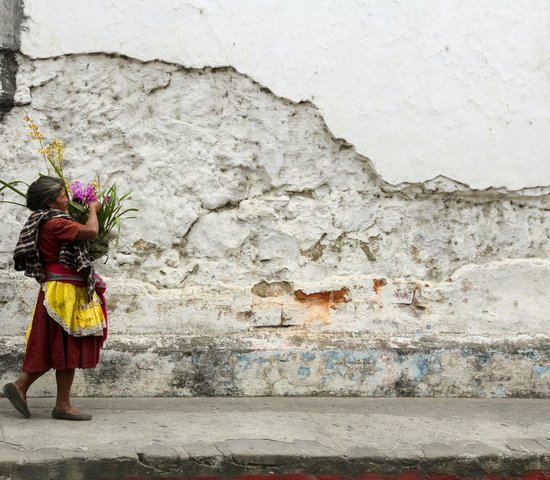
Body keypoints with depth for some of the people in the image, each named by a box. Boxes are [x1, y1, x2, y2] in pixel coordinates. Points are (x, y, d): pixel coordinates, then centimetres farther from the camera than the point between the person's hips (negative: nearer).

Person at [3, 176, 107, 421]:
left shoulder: (42, 223, 15)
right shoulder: (54, 222, -16)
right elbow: (90, 231, -24)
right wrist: (93, 210, -7)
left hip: (58, 289, 10)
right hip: (65, 291, -10)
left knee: (54, 348, 15)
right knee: (67, 347, -3)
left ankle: (20, 386, 16)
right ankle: (63, 405, 4)